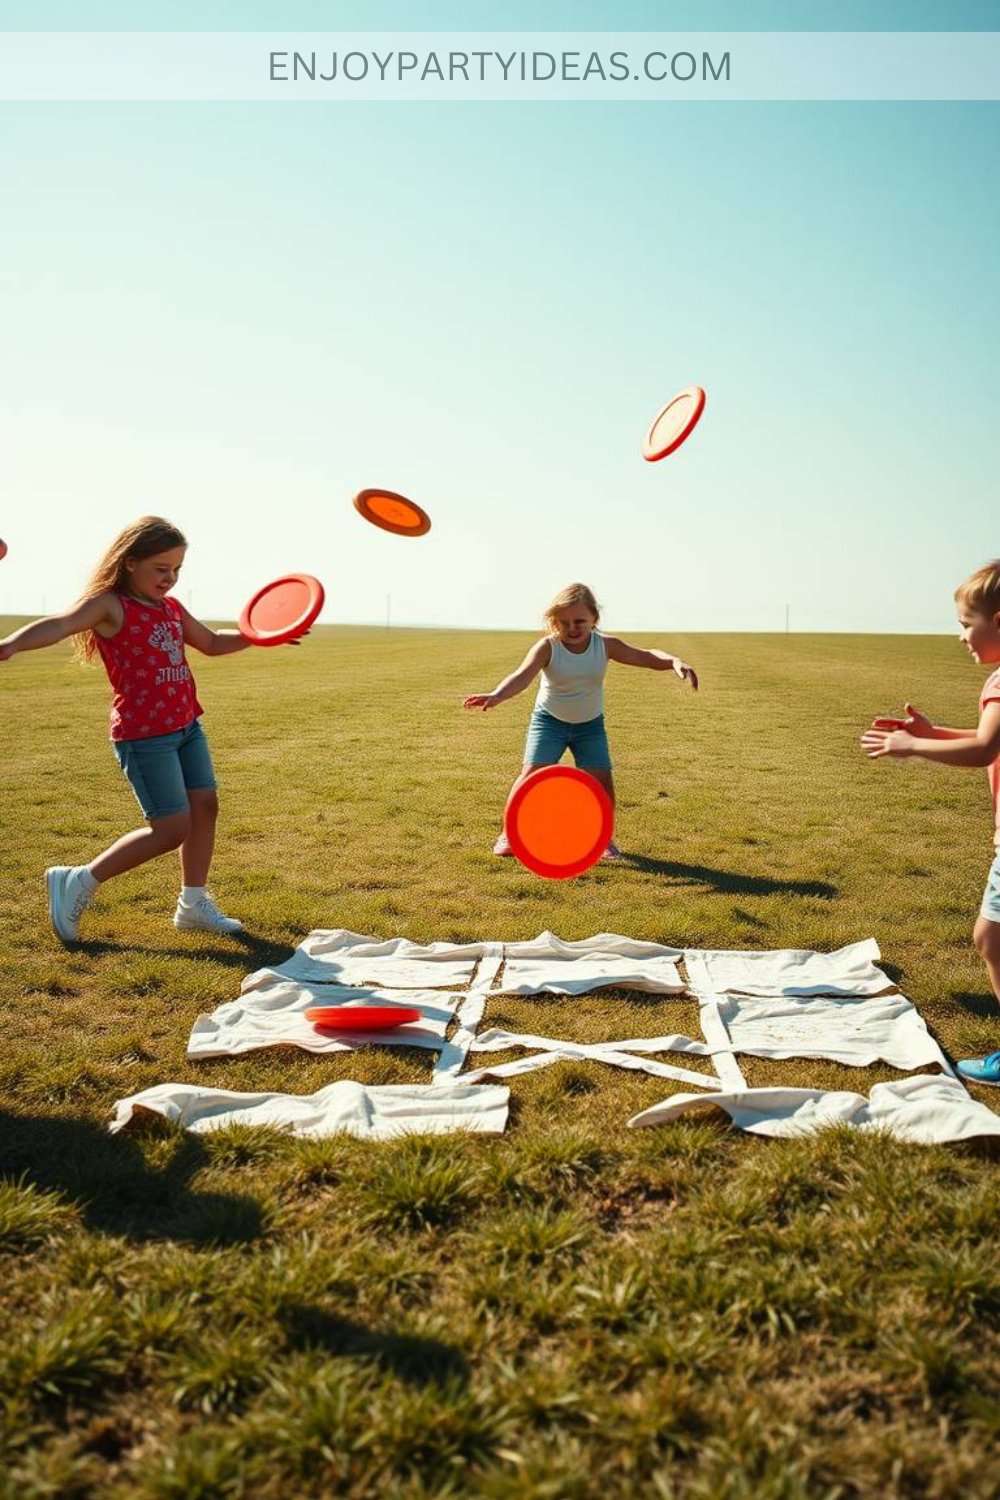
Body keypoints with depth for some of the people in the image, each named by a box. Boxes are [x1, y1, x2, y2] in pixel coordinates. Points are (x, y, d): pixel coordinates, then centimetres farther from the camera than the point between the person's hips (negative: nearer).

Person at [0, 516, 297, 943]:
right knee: (171, 828, -8)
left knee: (204, 807, 10)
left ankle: (193, 903, 27)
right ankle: (78, 883, 7)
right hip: (144, 736, -8)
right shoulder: (110, 605, -12)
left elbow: (212, 643, 27)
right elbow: (59, 625, -31)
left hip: (186, 726, 8)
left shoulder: (171, 607, 12)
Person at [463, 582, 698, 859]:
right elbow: (523, 675, -38)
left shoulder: (606, 645, -14)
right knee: (531, 774, -15)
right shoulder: (547, 647, -23)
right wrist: (496, 696, -58)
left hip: (590, 724, 2)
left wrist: (675, 662, -38)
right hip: (549, 721, -2)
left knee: (602, 779, -8)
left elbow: (649, 657, -16)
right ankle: (509, 834, 3)